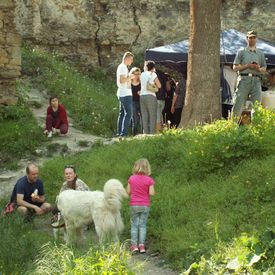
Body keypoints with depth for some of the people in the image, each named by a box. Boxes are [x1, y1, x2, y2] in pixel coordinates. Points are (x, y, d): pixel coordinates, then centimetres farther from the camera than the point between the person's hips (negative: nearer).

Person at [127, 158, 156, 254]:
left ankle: (134, 245, 1)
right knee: (142, 225, 6)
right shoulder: (149, 180, -8)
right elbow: (151, 193, -12)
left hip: (134, 205, 1)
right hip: (145, 205, -1)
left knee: (134, 225, 7)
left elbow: (128, 191, -1)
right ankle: (142, 245, 1)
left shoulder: (131, 178, -3)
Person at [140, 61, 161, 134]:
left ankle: (146, 132, 2)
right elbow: (159, 86, 0)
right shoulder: (153, 74, -2)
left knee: (144, 116, 6)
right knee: (152, 116, -3)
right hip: (151, 96, -5)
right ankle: (152, 132, -9)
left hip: (142, 96, 5)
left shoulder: (142, 74, 12)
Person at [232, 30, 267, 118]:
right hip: (244, 79, -3)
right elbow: (235, 67, 4)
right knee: (238, 104, -8)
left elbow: (264, 69, 18)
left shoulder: (260, 53, 19)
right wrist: (247, 66, -9)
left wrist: (259, 69, -5)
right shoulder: (241, 52, 10)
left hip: (256, 80, 3)